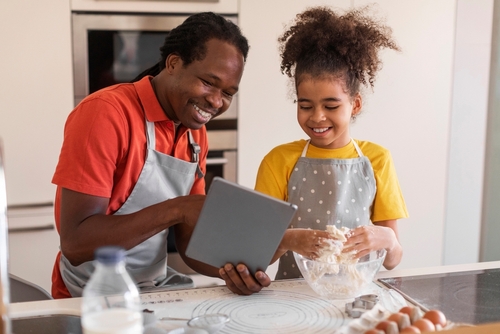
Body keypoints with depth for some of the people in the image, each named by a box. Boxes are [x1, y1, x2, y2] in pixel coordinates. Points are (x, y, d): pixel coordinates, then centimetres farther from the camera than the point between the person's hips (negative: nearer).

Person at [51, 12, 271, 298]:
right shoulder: (106, 113, -18)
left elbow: (190, 241, 5)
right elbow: (75, 244, -22)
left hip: (158, 287, 6)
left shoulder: (196, 134, 4)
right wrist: (176, 209, -27)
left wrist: (233, 267, -14)